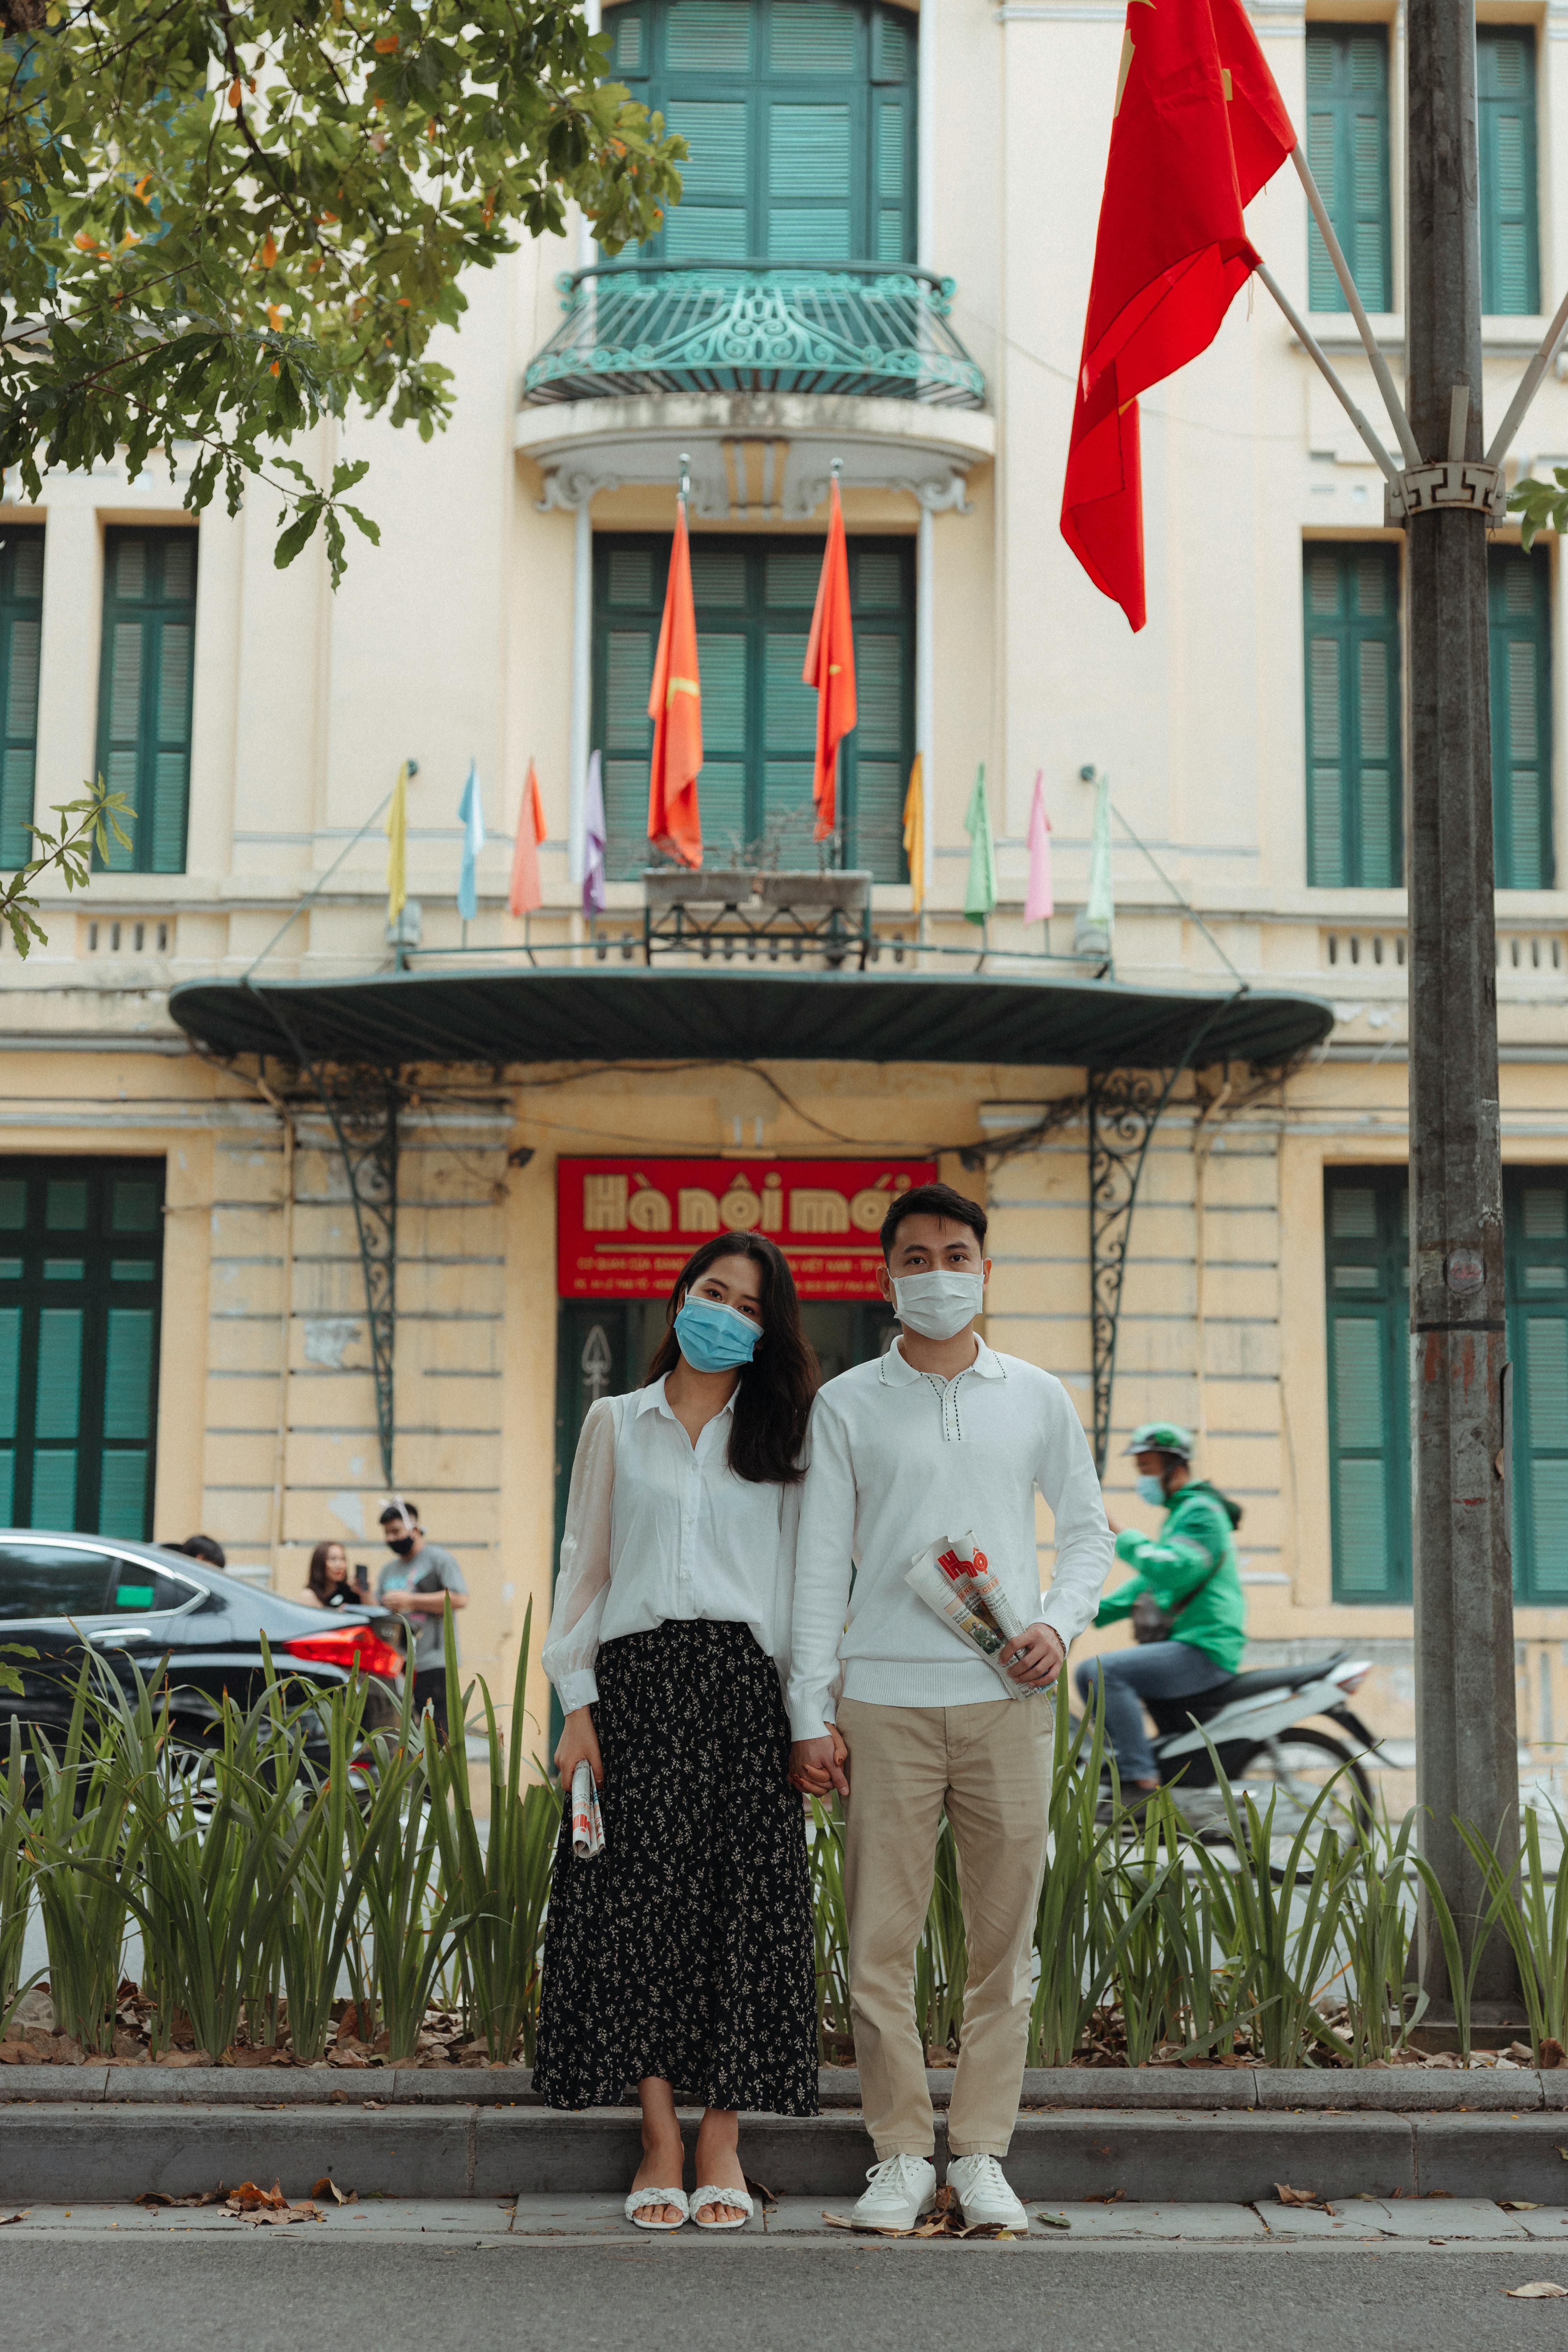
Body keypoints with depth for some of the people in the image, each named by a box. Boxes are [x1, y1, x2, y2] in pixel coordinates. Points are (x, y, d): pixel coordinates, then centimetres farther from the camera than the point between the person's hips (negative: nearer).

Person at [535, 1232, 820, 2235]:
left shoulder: (781, 1435, 11)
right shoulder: (617, 1423, 12)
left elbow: (805, 1576, 8)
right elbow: (584, 1563, 11)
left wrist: (810, 1712, -1)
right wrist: (577, 1701, 1)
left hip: (744, 1683, 0)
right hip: (637, 1681, 0)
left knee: (741, 1906, -2)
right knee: (641, 1902, -2)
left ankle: (721, 2144, 7)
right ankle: (661, 2144, 7)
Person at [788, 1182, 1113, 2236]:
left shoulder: (1038, 1399, 9)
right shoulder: (847, 1405, 6)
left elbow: (1089, 1529, 16)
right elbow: (821, 1562, 6)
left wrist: (1060, 1619, -4)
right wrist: (810, 1714, 1)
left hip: (1006, 1697, 1)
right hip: (885, 1702, -1)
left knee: (1005, 1936, 3)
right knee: (879, 1940, -1)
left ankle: (983, 2153, 13)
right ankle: (903, 2154, 11)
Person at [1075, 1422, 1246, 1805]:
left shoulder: (1202, 1512, -10)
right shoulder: (1180, 1513, 23)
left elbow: (1170, 1569, -25)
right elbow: (1151, 1580, 28)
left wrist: (1123, 1537, -15)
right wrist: (1093, 1612, 20)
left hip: (1204, 1649, -10)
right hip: (1182, 1644, 11)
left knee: (1102, 1671, -25)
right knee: (1088, 1676, 11)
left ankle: (1142, 1780, -27)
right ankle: (1124, 1761, 10)